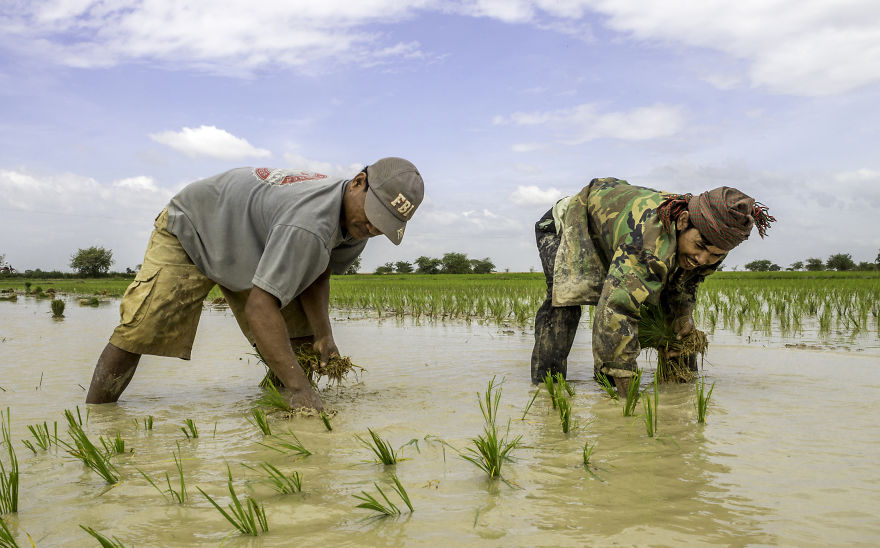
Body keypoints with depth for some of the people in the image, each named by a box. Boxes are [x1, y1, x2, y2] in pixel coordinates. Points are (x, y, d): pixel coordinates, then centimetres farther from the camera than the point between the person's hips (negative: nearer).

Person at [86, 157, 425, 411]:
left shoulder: (356, 222, -15)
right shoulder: (308, 226, -45)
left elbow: (316, 272, -5)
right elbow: (259, 307, -46)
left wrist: (323, 334, -20)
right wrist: (299, 388, -46)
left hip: (249, 249, 8)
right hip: (188, 231, -8)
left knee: (299, 342, -1)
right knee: (135, 334, -13)